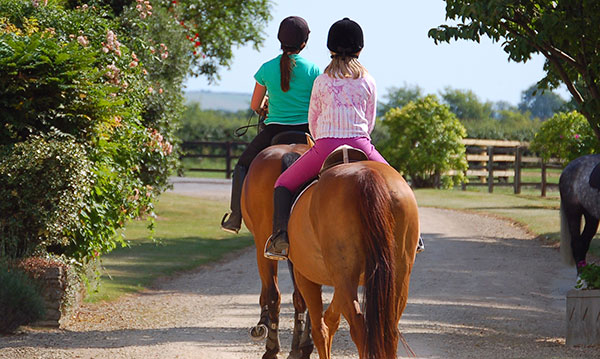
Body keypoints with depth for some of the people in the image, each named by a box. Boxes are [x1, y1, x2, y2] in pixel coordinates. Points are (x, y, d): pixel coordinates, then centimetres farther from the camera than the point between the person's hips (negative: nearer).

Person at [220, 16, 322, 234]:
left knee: (243, 166, 21)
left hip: (274, 131, 0)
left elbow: (255, 106, 5)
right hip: (305, 131, 0)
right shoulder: (313, 70, -5)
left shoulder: (267, 69, -3)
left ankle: (236, 216, 9)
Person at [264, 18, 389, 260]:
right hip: (360, 146, 1)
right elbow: (370, 122, 14)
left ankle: (281, 236, -11)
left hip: (325, 146, -1)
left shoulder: (321, 82, 6)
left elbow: (312, 122, 14)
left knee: (283, 184, 11)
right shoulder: (368, 81, 8)